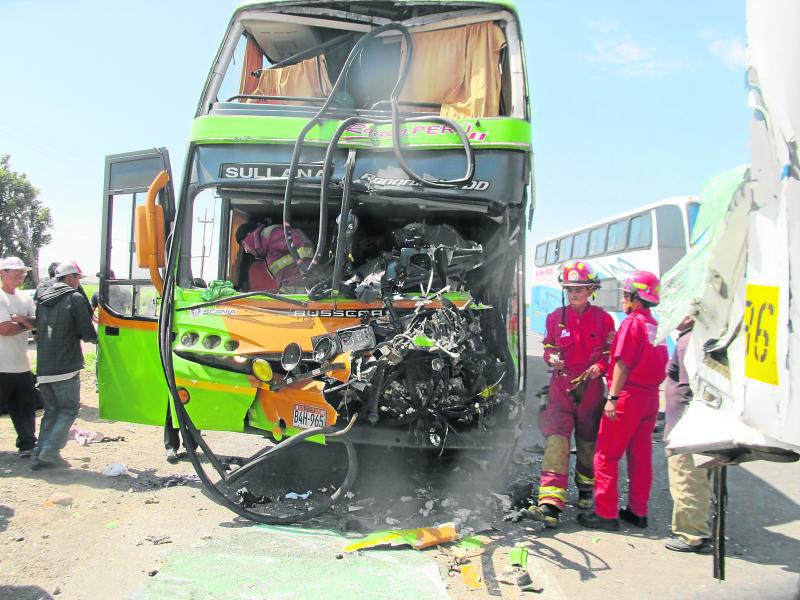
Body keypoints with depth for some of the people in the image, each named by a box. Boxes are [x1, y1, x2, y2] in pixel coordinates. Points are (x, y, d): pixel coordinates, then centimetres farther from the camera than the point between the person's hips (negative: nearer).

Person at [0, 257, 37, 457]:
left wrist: (22, 319, -14)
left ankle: (27, 445, 21)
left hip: (22, 365, 6)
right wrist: (28, 324, -4)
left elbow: (38, 323, 4)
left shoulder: (26, 299, 12)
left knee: (25, 408, 12)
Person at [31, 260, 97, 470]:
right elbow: (88, 334, -9)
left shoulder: (42, 299, 15)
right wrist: (95, 336, 14)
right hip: (66, 367, -7)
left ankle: (41, 456, 13)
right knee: (69, 409, 3)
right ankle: (51, 450, -6)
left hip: (43, 368, 7)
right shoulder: (75, 298, -7)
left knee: (51, 411, 14)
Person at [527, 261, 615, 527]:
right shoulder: (556, 317, 3)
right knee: (556, 438, -13)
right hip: (561, 386, 0)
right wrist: (551, 357, -9)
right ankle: (550, 505, -18)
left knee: (588, 439, 15)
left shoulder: (603, 318, 0)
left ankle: (585, 489, 41)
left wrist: (599, 366, -14)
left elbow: (611, 352, 5)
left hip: (590, 387, 0)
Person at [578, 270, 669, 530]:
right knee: (641, 456, 14)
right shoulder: (656, 326, 11)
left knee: (606, 455, -1)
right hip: (650, 397, 8)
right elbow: (660, 365, 13)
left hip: (628, 396, -8)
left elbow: (623, 363, -17)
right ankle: (638, 512, 22)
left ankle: (606, 513, 2)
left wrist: (613, 397, -17)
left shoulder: (632, 322, -12)